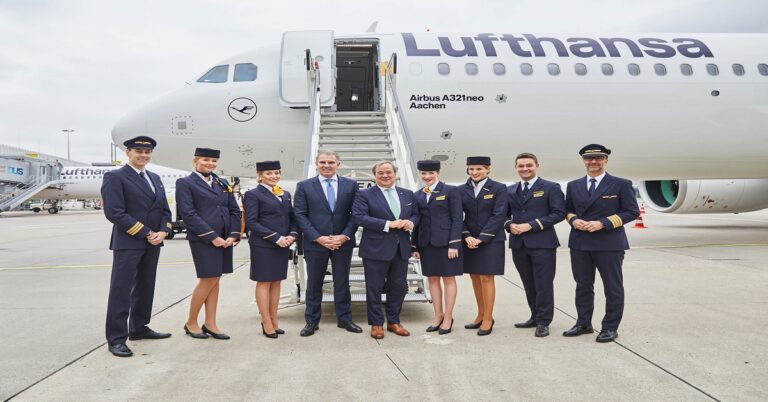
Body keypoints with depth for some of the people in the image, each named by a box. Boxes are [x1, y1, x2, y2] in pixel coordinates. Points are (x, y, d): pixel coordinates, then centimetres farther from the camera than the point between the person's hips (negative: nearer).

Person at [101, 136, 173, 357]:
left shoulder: (155, 178, 15)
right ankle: (116, 339, 3)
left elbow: (164, 210, 15)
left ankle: (139, 328, 28)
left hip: (152, 244, 7)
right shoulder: (115, 177, -7)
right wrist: (146, 233, -16)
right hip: (127, 243, -7)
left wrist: (163, 232, -5)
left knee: (145, 288, 15)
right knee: (121, 291, -3)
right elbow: (114, 212, -16)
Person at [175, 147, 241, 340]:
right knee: (208, 280, -6)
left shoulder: (223, 183, 15)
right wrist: (212, 237, -15)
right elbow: (188, 214, -11)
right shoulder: (185, 183, -1)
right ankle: (191, 323, 12)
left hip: (225, 239, 6)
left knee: (214, 280, 8)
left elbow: (235, 210, 13)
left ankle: (210, 324, 15)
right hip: (202, 239, -6)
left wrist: (234, 235, -1)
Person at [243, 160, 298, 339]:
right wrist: (276, 238, -17)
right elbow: (251, 222, -11)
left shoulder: (286, 195, 14)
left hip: (283, 246, 6)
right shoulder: (253, 195, -5)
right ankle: (267, 323, 7)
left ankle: (274, 320, 17)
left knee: (276, 282, 10)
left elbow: (292, 218, 18)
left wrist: (292, 235, -3)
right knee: (264, 282, 1)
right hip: (263, 246, -6)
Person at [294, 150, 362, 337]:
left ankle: (344, 318, 23)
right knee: (314, 284, 9)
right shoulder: (304, 186, 1)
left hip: (343, 242, 1)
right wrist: (318, 238, -12)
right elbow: (300, 215, -4)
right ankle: (312, 321, 20)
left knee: (342, 282, 10)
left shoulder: (350, 185, 4)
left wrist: (345, 236, -10)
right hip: (315, 243, -1)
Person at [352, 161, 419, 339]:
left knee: (399, 287, 11)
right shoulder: (365, 195, -4)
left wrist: (411, 222, -9)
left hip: (401, 249, 4)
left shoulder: (408, 194, 11)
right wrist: (388, 224, -20)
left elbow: (415, 214, 17)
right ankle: (376, 324, 19)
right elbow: (359, 217, -15)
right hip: (376, 249, -4)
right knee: (375, 288, 4)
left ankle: (394, 322, 27)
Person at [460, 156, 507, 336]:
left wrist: (481, 238, -15)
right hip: (469, 240, 4)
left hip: (490, 240, -4)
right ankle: (481, 316, 24)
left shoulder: (498, 188, -4)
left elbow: (499, 216, -10)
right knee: (475, 278, 10)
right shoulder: (463, 190, 7)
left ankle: (488, 319, 7)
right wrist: (467, 236, -10)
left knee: (486, 278, -3)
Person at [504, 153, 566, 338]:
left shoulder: (551, 188, -1)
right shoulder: (510, 191, 14)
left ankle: (543, 322, 8)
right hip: (518, 244, 5)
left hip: (542, 243, -5)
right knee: (529, 285, 12)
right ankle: (536, 317, 25)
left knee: (543, 285, -2)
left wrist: (531, 225, -15)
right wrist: (510, 225, -5)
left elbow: (559, 213, -9)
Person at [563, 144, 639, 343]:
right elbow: (568, 210, 18)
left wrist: (603, 223, -16)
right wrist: (574, 220, -6)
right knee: (583, 285, 12)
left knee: (613, 287, 5)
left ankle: (610, 327, 17)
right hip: (579, 243, 4)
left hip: (609, 243, -4)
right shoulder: (573, 186, 10)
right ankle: (583, 324, 25)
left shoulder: (621, 184, -3)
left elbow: (632, 211, -6)